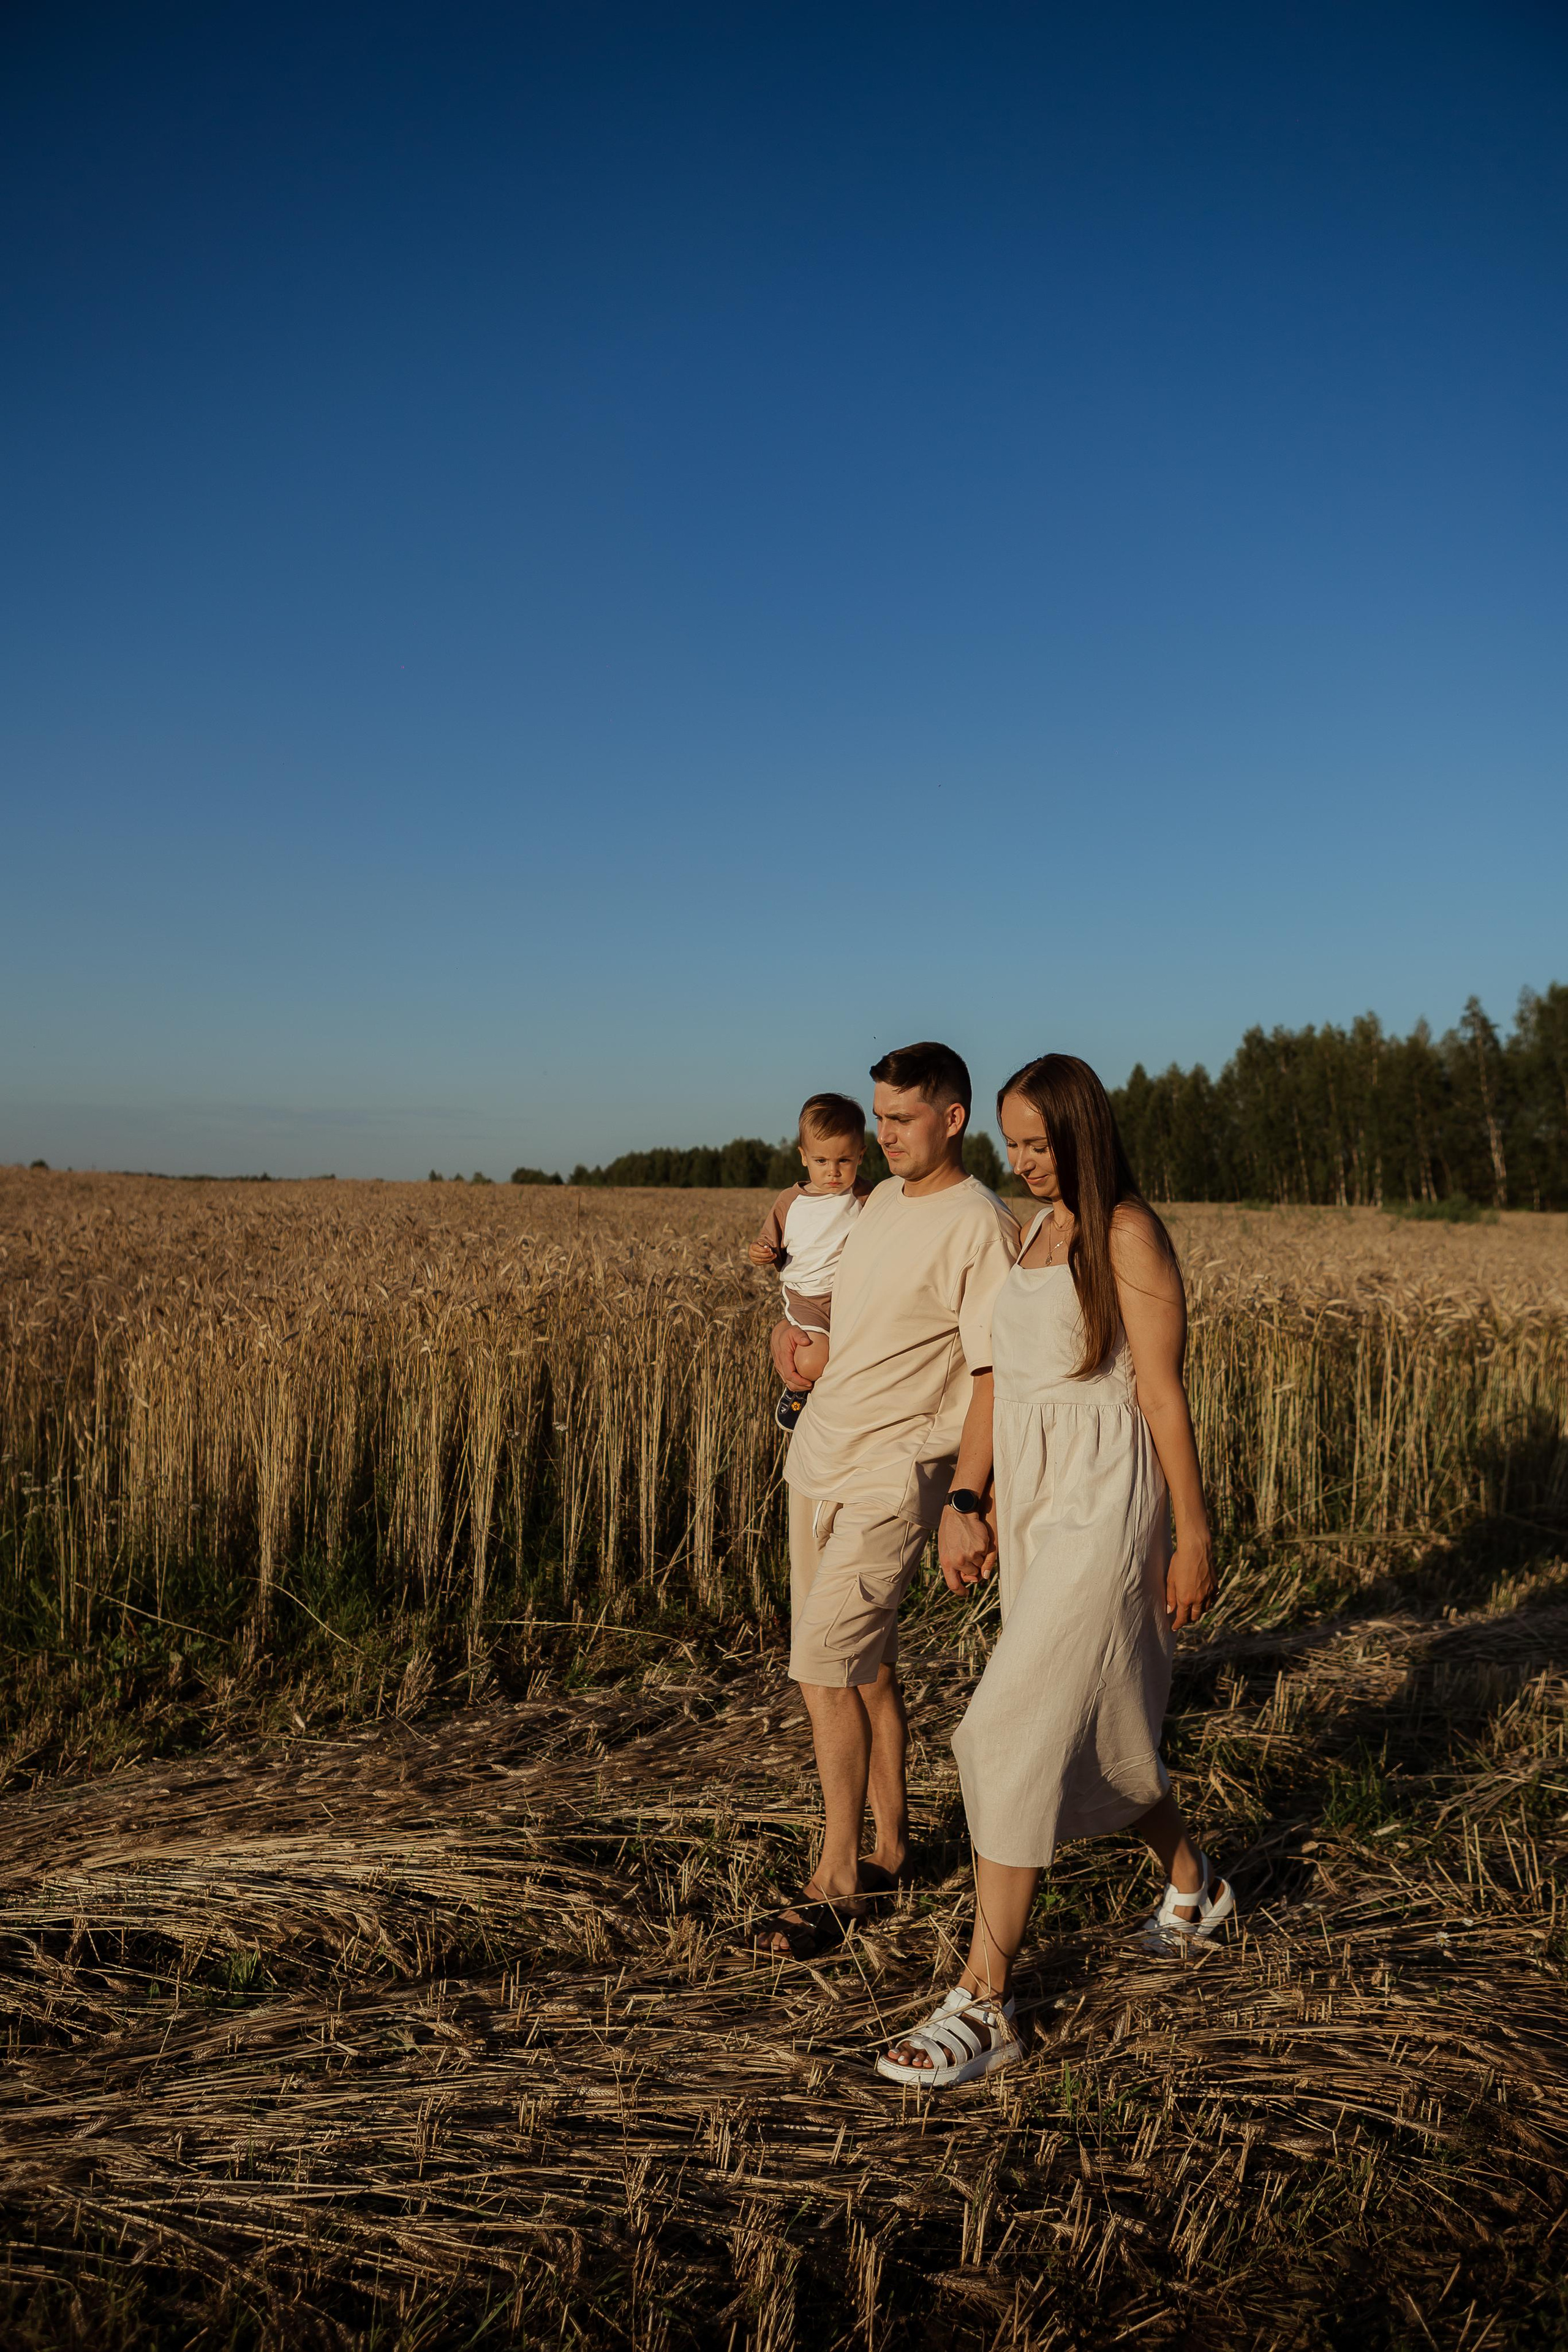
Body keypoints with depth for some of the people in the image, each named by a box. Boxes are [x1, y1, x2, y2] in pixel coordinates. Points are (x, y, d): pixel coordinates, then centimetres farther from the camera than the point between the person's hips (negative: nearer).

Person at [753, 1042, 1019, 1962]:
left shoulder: (981, 1227, -15)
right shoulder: (882, 1201, 10)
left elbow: (994, 1374, -19)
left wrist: (964, 1502, -24)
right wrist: (791, 1323, 11)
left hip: (893, 1479, -8)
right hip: (820, 1461, 8)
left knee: (824, 1666, -10)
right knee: (865, 1667, 15)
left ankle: (834, 1883, 4)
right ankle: (891, 1848, 29)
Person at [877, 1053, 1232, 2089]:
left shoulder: (1130, 1233, -12)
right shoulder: (1038, 1231, 12)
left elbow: (1164, 1392, -13)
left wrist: (1194, 1537, -11)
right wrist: (984, 1516, 17)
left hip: (1103, 1507, -9)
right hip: (1036, 1499, 9)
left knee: (1017, 1731, -10)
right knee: (1095, 1717, 20)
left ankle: (984, 2003, -1)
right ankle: (1195, 1884, 44)